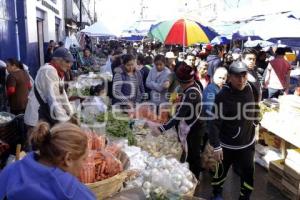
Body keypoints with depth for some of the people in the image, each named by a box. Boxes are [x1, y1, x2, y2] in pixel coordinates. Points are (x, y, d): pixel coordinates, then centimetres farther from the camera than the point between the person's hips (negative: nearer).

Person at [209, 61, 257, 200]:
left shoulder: (250, 89, -6)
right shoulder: (223, 96, -22)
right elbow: (214, 123, -21)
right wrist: (216, 146, -20)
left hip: (247, 143, 4)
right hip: (227, 145, -3)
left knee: (248, 174, 12)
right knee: (221, 171, 17)